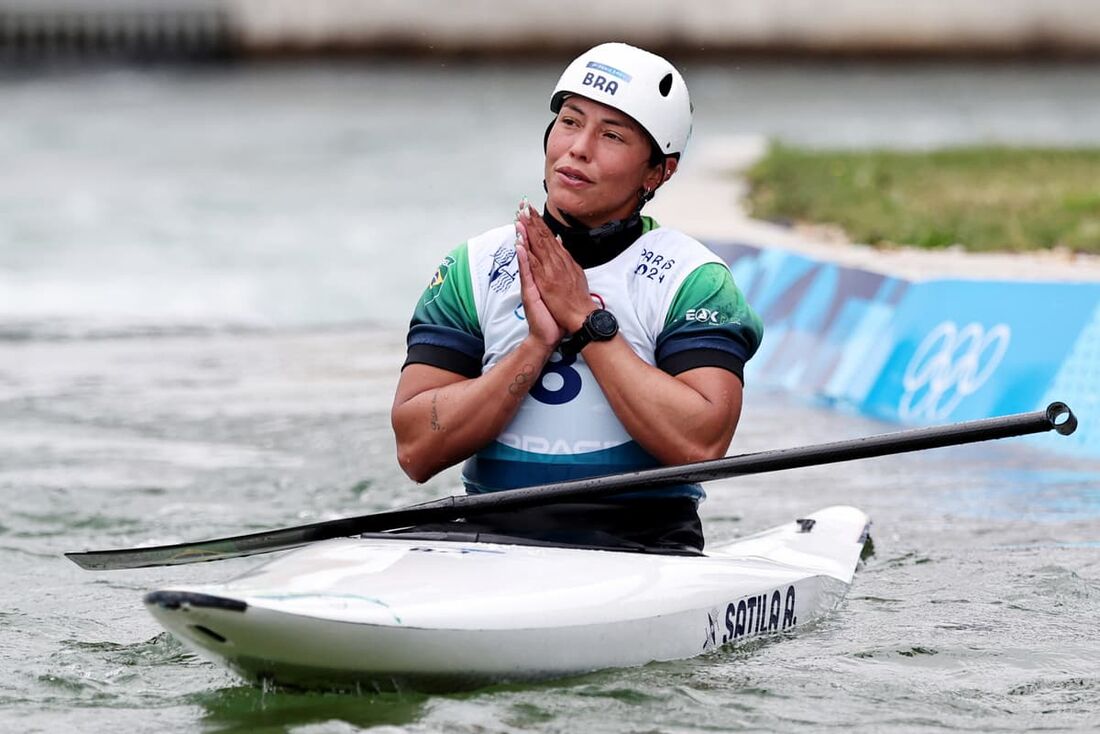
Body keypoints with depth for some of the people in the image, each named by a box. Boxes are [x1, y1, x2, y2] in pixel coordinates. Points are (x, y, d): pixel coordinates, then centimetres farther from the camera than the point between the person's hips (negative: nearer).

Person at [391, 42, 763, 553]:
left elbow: (700, 446, -14)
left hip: (642, 548, -2)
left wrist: (587, 322, -11)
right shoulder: (473, 270, 8)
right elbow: (417, 452, -1)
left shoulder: (693, 279, 2)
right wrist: (537, 346, -11)